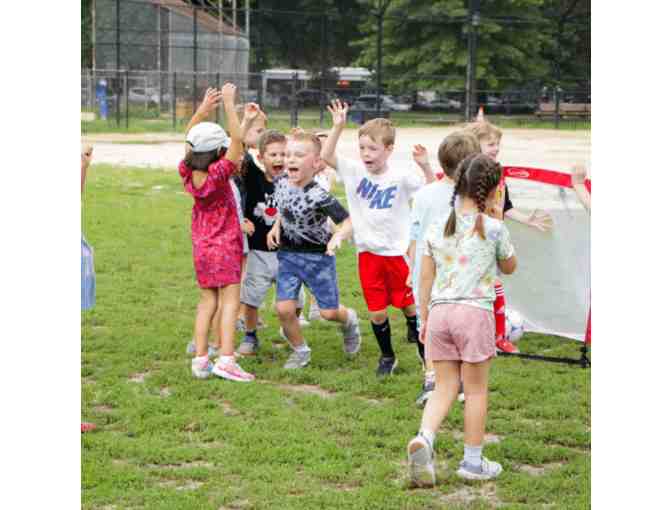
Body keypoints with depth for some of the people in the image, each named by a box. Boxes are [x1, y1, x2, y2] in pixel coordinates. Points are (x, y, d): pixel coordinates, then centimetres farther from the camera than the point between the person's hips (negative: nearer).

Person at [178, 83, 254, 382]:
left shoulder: (186, 172, -3)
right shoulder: (218, 173, -19)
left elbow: (189, 138, 10)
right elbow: (237, 140, -23)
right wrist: (229, 103, -21)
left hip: (201, 247, 6)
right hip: (226, 245, -6)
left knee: (207, 301, 11)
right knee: (230, 301, -5)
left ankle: (200, 360, 8)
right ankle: (226, 360, -14)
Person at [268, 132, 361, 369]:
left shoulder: (318, 196, -26)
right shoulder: (281, 183, -6)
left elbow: (348, 221, -28)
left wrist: (338, 236, -46)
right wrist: (276, 227, 3)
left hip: (318, 256, -4)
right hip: (288, 254, 5)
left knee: (329, 312, 4)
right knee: (284, 308, -6)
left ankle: (349, 321, 41)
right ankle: (300, 351, 18)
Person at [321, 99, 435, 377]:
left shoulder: (400, 177, -10)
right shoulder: (355, 172, -5)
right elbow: (326, 156, -12)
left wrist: (426, 167, -28)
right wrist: (338, 126, -23)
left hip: (397, 252, -2)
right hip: (368, 252, 2)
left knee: (410, 306, 10)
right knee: (376, 312, 7)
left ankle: (424, 351, 33)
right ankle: (387, 356, 27)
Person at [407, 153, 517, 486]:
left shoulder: (437, 228, 7)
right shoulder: (493, 228, -4)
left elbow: (426, 278, 10)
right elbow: (509, 268, 12)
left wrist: (424, 320, 19)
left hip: (439, 311, 4)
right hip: (474, 312, -4)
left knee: (445, 388, 11)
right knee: (476, 390, 8)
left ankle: (424, 439, -13)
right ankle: (473, 462, 14)